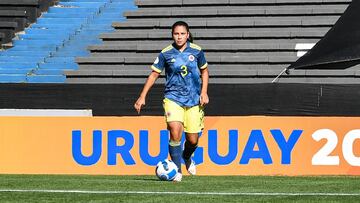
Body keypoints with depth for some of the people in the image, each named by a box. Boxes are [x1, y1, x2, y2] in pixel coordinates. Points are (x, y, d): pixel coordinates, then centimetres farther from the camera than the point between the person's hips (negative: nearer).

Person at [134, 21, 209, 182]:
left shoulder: (196, 51, -1)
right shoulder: (166, 53, -4)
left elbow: (204, 71, 14)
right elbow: (154, 74, 4)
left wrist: (204, 92, 2)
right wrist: (142, 96, 0)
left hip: (193, 100, 2)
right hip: (173, 98, -2)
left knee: (193, 140, 4)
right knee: (175, 131, -23)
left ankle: (187, 158, 41)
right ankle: (177, 171, -11)